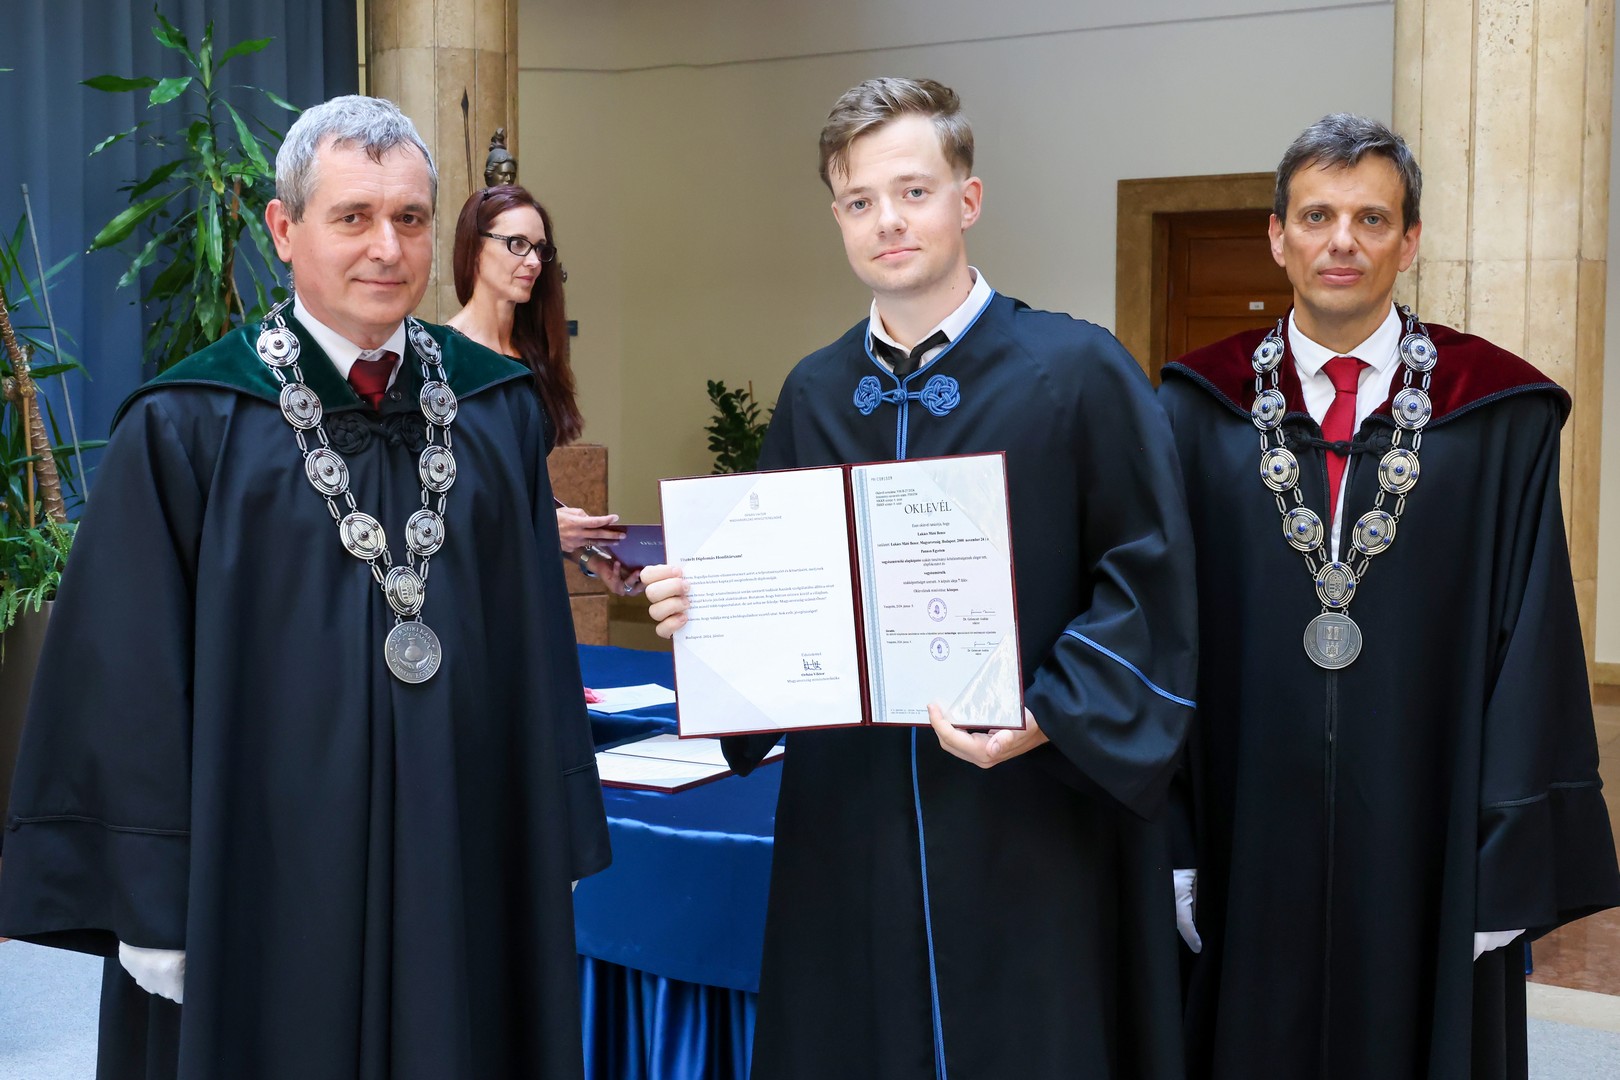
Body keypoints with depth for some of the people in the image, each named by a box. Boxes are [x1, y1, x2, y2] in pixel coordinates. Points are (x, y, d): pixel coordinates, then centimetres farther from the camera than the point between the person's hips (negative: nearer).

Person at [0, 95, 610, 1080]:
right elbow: (131, 687, -7)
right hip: (268, 880, -3)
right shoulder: (186, 432, -8)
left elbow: (541, 642, 7)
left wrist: (555, 850, 6)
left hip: (471, 873, 4)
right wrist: (153, 909, -8)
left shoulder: (496, 410, 4)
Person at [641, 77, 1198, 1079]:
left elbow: (1146, 581, -9)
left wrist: (1048, 719, -21)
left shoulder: (1078, 374, -5)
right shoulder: (815, 394, 9)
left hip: (1030, 832, -4)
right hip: (850, 824, 4)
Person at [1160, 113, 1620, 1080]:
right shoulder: (1201, 411, 1)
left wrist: (1514, 857, -6)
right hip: (1249, 831, 1)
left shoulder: (1500, 420, -1)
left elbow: (1530, 639, -2)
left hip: (1426, 836, 0)